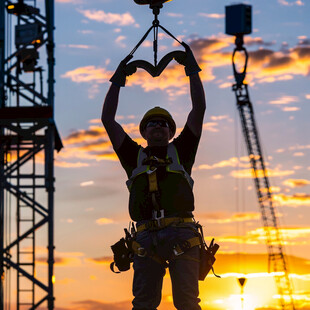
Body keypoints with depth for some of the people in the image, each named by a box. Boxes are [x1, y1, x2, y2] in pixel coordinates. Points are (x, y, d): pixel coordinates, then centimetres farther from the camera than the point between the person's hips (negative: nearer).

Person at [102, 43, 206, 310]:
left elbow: (199, 110, 17)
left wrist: (192, 70, 20)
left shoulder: (180, 151, 21)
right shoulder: (135, 156, 24)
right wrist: (118, 81, 26)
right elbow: (108, 120, 22)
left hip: (182, 236, -1)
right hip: (147, 237, 1)